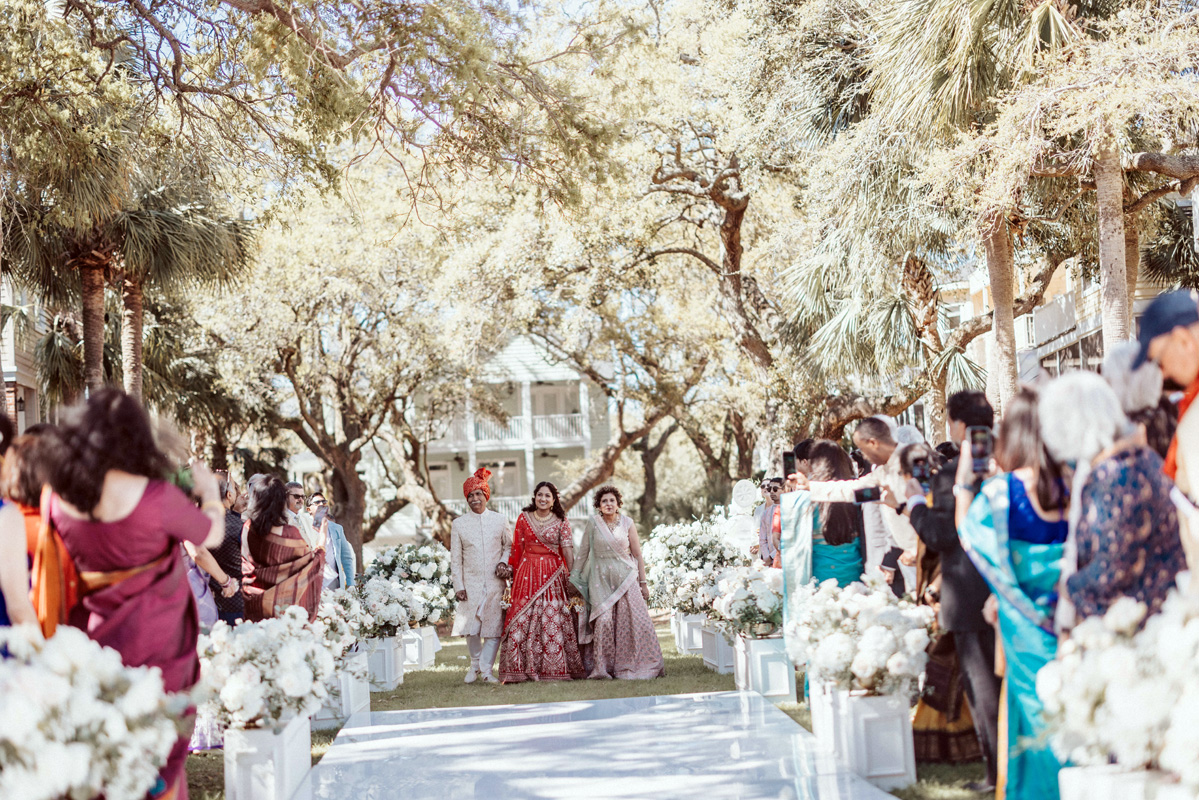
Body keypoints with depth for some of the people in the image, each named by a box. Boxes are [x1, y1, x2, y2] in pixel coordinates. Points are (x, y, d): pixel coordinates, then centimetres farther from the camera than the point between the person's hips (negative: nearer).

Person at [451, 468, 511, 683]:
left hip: (495, 583, 1)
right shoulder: (458, 524, 4)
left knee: (494, 626, -3)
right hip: (471, 583, 0)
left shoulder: (500, 520, 6)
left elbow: (509, 546, 15)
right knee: (471, 628, -4)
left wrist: (503, 562, -5)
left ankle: (486, 669, 7)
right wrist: (458, 586, -2)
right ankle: (475, 663, 21)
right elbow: (455, 559, 5)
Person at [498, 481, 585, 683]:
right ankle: (519, 669, -1)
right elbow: (517, 548, 9)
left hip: (553, 574, -1)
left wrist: (571, 575, -12)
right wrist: (514, 573, 3)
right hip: (527, 573, 1)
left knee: (553, 619, -4)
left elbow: (568, 548, -2)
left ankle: (553, 668, 3)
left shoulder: (560, 521, 6)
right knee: (522, 619, -4)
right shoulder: (524, 518, 9)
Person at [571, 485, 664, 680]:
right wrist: (574, 575, 10)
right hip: (602, 579, -1)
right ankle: (603, 668, -5)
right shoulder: (593, 522, 2)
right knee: (604, 621, -12)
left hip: (626, 577, 1)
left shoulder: (627, 523, 3)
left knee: (635, 619, -5)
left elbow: (637, 554, 6)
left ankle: (633, 666, 5)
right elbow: (583, 551, 9)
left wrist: (643, 582, 4)